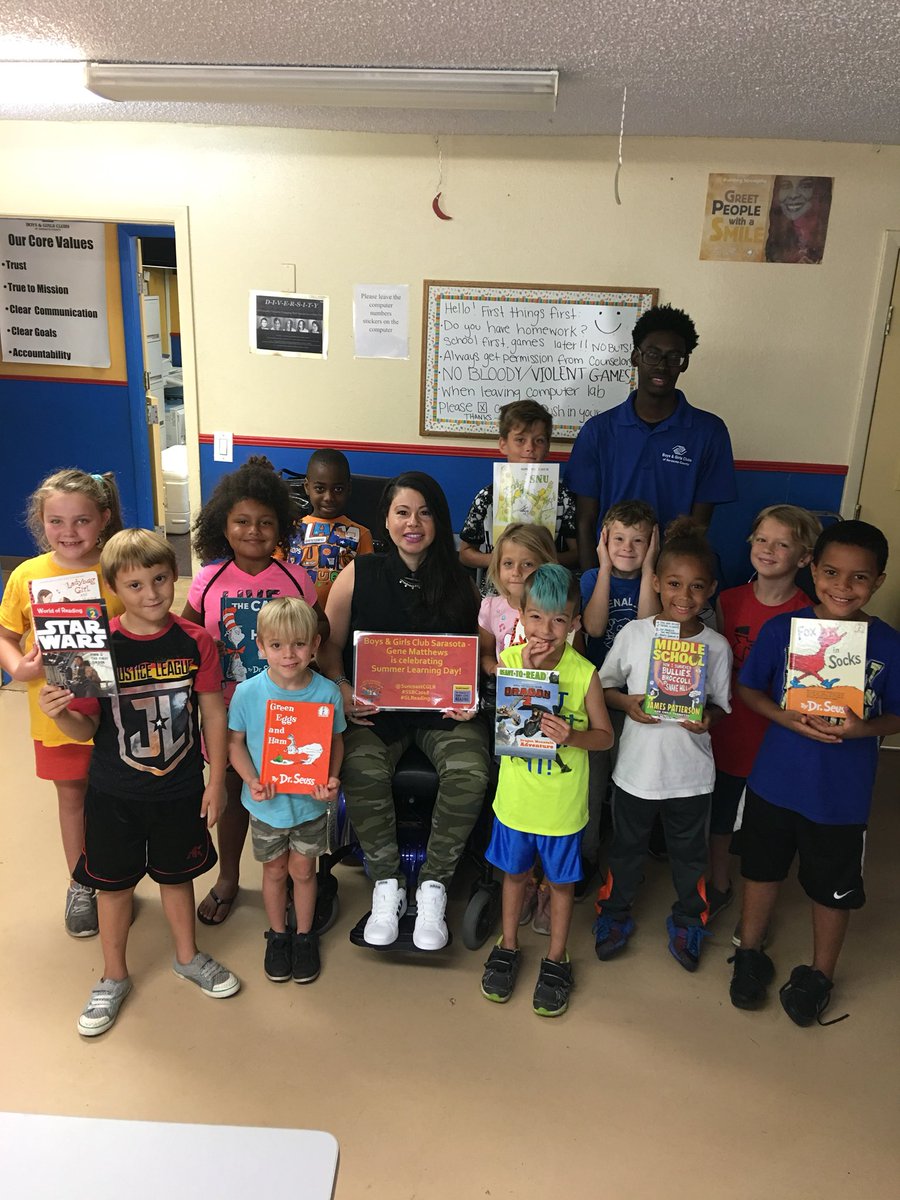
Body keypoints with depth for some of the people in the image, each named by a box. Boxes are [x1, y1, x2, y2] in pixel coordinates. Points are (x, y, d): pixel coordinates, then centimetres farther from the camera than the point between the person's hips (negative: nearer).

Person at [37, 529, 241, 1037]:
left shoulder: (196, 642, -11)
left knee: (177, 874, 19)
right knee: (115, 882, 15)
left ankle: (188, 957, 45)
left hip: (180, 789, 1)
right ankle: (114, 978, 38)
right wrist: (61, 713, -33)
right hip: (115, 793, 0)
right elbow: (86, 728, -10)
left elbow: (214, 712, -4)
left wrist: (216, 780, -2)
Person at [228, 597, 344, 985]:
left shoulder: (327, 692, -17)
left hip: (310, 802, 0)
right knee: (274, 869, 19)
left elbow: (336, 741, -4)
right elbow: (235, 741, -6)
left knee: (303, 869, 17)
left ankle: (304, 935, 41)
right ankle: (277, 935, 43)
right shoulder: (247, 693, -18)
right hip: (266, 803, 0)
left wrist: (332, 780, -19)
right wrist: (252, 781, -19)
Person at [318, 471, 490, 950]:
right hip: (375, 709, 0)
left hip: (443, 709, 1)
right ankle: (386, 884, -5)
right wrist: (342, 690, -11)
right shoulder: (358, 576, 4)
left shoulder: (459, 582, 6)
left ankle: (433, 885, -4)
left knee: (470, 773, -28)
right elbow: (331, 644, 7)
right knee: (361, 771, -31)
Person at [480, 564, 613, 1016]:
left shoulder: (584, 672, -15)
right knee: (515, 872, 21)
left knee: (561, 880, 17)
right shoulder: (509, 660, -11)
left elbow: (605, 736, -7)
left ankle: (556, 960, 38)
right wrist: (528, 669, -28)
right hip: (516, 796, 2)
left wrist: (572, 735, -27)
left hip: (563, 803, -1)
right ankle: (507, 947, 43)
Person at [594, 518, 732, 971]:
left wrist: (708, 717, -21)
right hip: (636, 766, 0)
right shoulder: (634, 633, -10)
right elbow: (604, 684, 0)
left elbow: (721, 704, 0)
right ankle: (614, 915, 42)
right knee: (626, 847, 20)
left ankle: (687, 921, 44)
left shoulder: (716, 646, -9)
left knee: (689, 851, 20)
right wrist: (627, 703, -19)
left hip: (691, 772, 0)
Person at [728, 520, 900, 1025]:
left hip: (843, 793, 0)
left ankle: (820, 974, 42)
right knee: (762, 869, 19)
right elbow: (749, 690, -2)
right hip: (775, 781, 1)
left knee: (833, 887, 16)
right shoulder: (781, 629, -10)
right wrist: (786, 718, -19)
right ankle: (750, 955, 43)